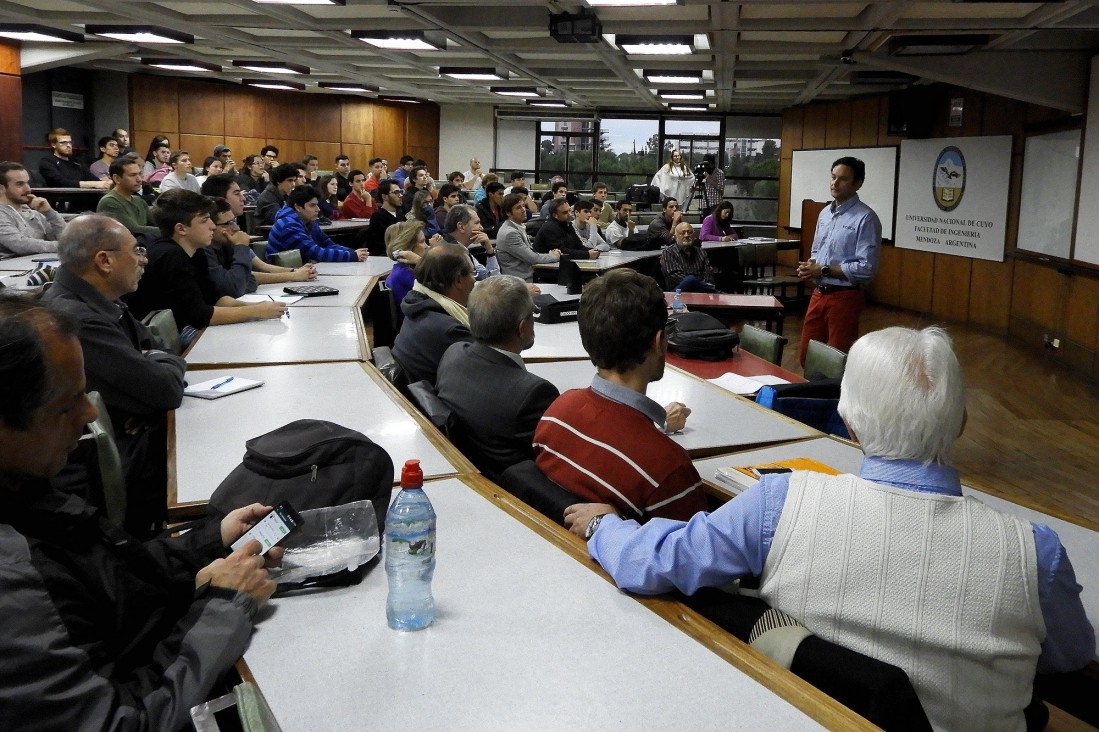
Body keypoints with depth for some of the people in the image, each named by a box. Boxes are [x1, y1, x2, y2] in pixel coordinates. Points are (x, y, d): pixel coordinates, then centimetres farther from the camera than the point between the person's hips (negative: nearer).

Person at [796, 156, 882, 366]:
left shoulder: (865, 218, -14)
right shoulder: (825, 213, 10)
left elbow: (867, 268, -20)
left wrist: (824, 270, -17)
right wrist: (809, 267, -3)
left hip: (845, 297, -7)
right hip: (819, 293, 7)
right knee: (806, 355, 13)